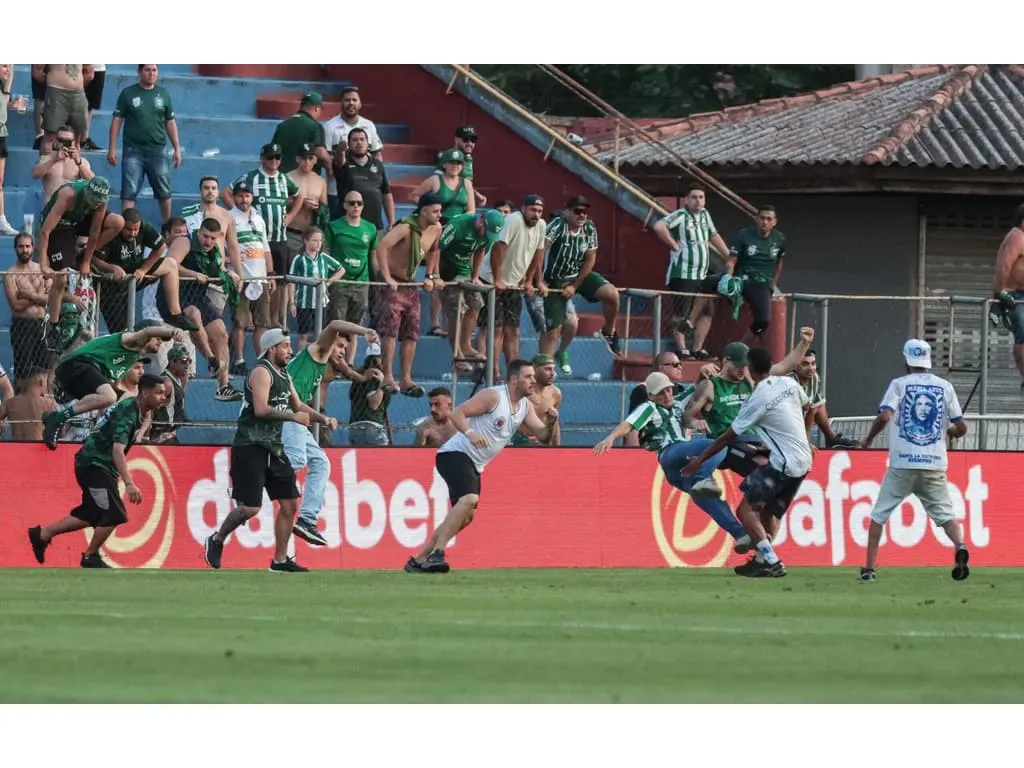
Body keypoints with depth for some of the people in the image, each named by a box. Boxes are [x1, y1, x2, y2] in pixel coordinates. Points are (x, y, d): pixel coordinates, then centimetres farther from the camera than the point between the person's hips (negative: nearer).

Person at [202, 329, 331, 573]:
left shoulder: (284, 375, 16)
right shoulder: (262, 372, -13)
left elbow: (298, 405, 29)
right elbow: (261, 409, -24)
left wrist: (322, 418, 13)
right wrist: (293, 417, -18)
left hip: (273, 447, 9)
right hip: (250, 446, -9)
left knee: (289, 503, 5)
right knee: (250, 507, -11)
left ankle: (280, 560, 12)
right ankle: (217, 540, 12)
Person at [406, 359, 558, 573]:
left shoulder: (525, 406, 10)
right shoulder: (493, 396, -14)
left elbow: (542, 436, 11)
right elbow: (457, 413, -17)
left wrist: (550, 423, -10)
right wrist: (470, 433, -34)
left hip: (474, 465, 10)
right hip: (455, 454, -10)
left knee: (465, 516, 11)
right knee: (469, 499, -30)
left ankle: (419, 560, 20)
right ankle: (436, 553, -32)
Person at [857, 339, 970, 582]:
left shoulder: (900, 384, 1)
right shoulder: (944, 387, 8)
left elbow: (885, 416, -14)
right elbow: (961, 428, 7)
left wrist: (868, 439, 3)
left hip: (902, 464, -2)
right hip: (934, 464, 2)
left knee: (879, 515, 10)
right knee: (945, 513, 6)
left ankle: (869, 568, 5)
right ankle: (960, 547, -24)